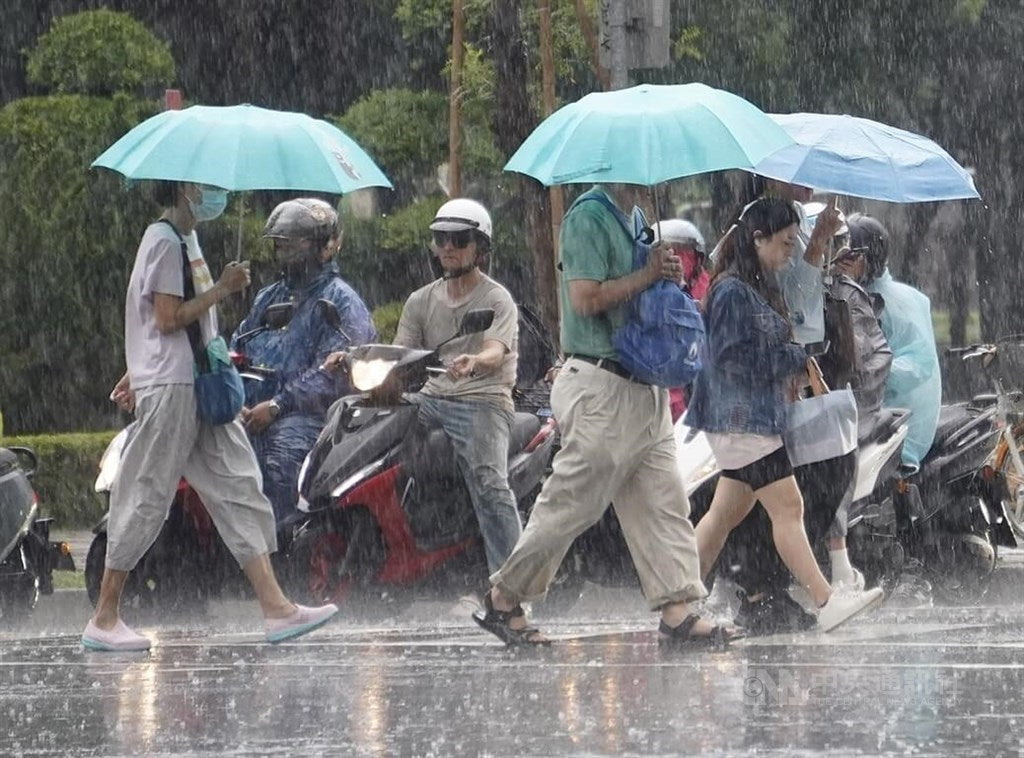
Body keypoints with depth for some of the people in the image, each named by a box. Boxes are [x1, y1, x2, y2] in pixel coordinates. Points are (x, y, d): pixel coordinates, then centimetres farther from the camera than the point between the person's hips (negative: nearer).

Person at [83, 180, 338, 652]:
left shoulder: (183, 238, 18)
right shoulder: (165, 241, -12)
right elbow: (168, 319, -18)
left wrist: (137, 372, 25)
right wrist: (222, 289, -12)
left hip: (200, 386, 10)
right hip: (170, 388, -10)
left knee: (239, 489, 3)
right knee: (146, 498, -6)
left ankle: (275, 607, -2)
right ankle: (104, 620, 0)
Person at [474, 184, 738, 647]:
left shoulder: (629, 217, 16)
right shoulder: (590, 216, -13)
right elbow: (585, 298, -22)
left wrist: (666, 276, 5)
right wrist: (648, 276, -16)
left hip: (642, 391, 9)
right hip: (601, 387, -9)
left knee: (664, 505, 3)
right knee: (571, 504, -3)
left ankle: (677, 613, 0)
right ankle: (503, 600, 9)